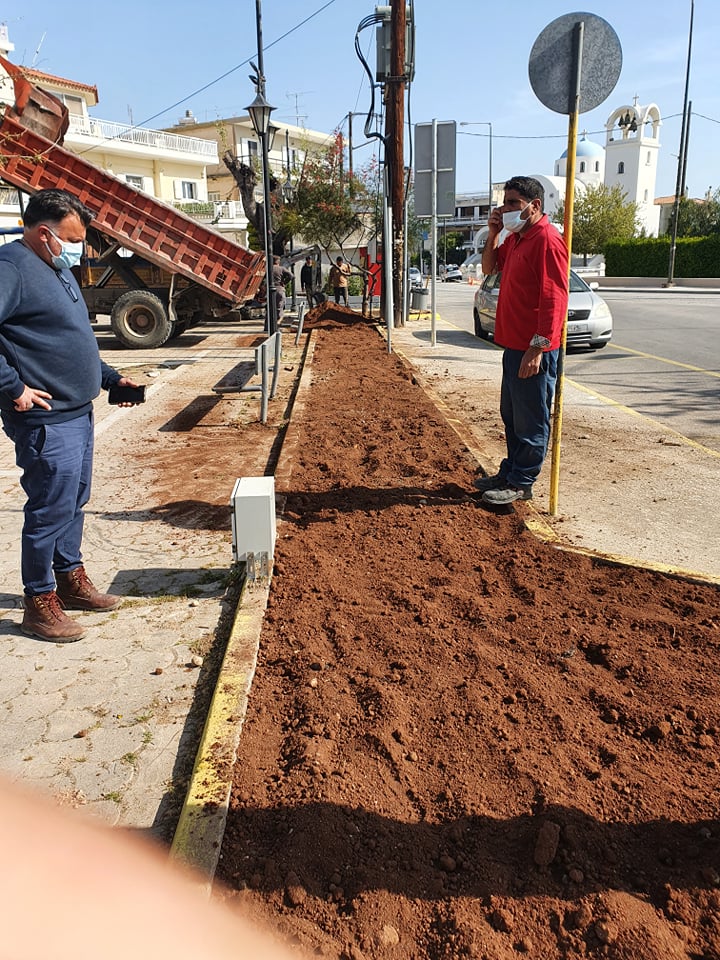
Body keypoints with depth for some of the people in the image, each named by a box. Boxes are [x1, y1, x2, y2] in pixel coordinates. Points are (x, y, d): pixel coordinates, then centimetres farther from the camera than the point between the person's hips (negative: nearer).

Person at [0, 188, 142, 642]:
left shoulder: (58, 269, 15)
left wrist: (110, 377, 19)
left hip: (78, 414, 10)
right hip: (46, 422, -10)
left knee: (74, 503, 18)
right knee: (49, 511, -1)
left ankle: (71, 579, 34)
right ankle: (40, 603, 14)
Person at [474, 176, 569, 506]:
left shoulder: (547, 240, -16)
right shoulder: (515, 238, 13)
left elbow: (554, 299, -22)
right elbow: (489, 267, 26)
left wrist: (537, 348, -25)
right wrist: (492, 233, 9)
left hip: (533, 349, -10)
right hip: (513, 345, 10)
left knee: (530, 420, 1)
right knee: (511, 415, 18)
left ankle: (521, 483, 10)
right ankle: (510, 471, 31)